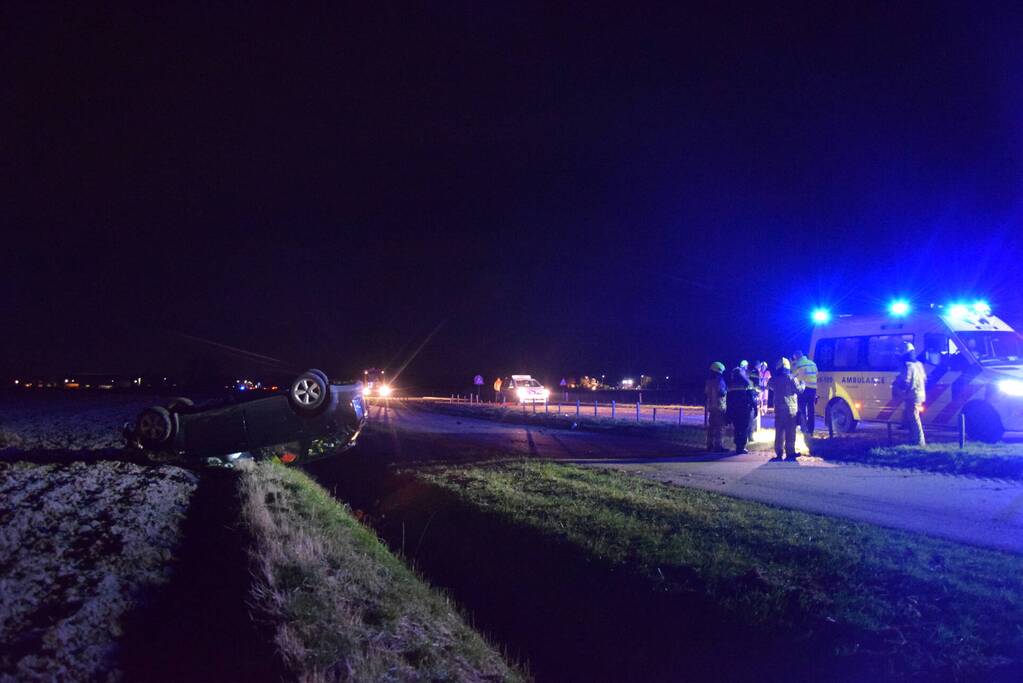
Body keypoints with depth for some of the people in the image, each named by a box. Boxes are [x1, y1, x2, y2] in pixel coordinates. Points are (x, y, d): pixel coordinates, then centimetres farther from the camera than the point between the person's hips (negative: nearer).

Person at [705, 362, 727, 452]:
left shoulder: (709, 381, 10)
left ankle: (710, 445, 15)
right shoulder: (719, 380, -13)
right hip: (720, 407, -8)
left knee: (711, 426, 12)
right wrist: (726, 389, -1)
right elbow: (722, 393, -19)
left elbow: (705, 393, 15)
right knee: (719, 427, -6)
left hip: (711, 406, 8)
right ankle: (718, 445, -9)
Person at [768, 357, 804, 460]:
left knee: (779, 431, 7)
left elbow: (769, 386, 21)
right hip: (791, 408, -3)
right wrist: (803, 383, 10)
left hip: (779, 408, 3)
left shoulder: (774, 379, 2)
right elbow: (799, 390, -8)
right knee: (790, 431, 2)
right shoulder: (791, 378, -10)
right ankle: (790, 452, 3)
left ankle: (779, 452, 7)